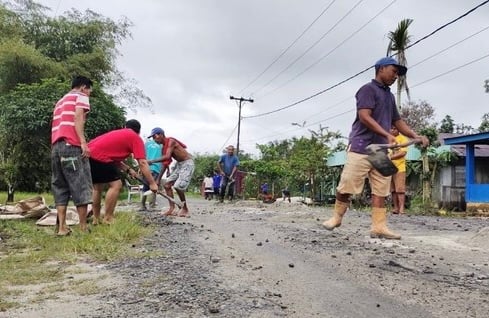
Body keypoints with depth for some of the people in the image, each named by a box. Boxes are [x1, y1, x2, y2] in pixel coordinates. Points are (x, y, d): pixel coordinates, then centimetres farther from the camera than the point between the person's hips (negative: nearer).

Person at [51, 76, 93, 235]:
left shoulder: (61, 101, 32)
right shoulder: (81, 96, 7)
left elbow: (60, 123, 25)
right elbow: (78, 117, -10)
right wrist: (83, 142, -19)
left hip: (56, 146, 8)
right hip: (71, 145, -8)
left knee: (60, 187, 8)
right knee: (80, 186, -5)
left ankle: (62, 227, 4)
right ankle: (83, 227, -4)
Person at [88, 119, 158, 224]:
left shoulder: (119, 133, 28)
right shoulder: (136, 138, 5)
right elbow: (142, 163, -3)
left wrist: (128, 170, 17)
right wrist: (152, 183, -1)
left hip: (88, 154, 9)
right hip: (99, 157, -9)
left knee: (98, 187, 21)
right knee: (116, 185, -1)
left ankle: (96, 219, 28)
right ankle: (108, 220, 2)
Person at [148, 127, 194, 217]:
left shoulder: (171, 141, -19)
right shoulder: (164, 148, 7)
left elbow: (167, 157, -32)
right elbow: (164, 164, 11)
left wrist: (152, 161, -32)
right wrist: (158, 179, 10)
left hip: (187, 163, -10)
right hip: (179, 164, 10)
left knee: (178, 186, -18)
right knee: (167, 184, 4)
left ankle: (185, 209, 1)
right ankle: (172, 208, 6)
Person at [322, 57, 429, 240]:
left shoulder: (390, 96, 23)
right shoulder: (368, 89, -2)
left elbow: (398, 121, 24)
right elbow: (364, 116, -15)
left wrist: (416, 136, 9)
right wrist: (387, 135, -22)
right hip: (361, 146, -8)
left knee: (381, 191, 1)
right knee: (347, 185, -5)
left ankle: (379, 227, 1)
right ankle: (337, 217, 14)